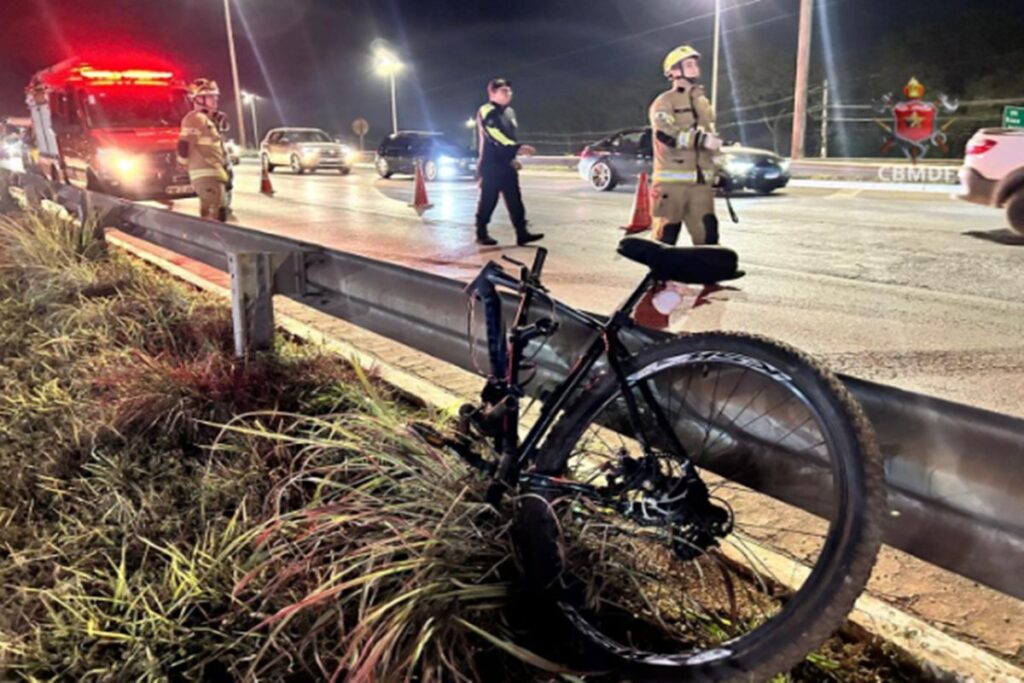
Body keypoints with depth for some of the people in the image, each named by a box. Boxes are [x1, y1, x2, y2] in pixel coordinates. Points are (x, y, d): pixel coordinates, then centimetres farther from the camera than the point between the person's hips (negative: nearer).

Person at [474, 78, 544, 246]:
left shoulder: (509, 112, 17)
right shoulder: (486, 112, -11)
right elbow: (496, 137, -23)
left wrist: (513, 158, 19)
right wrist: (518, 148, -30)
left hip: (506, 164, 8)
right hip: (491, 165, -8)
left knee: (515, 200, 2)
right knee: (488, 200, -2)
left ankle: (522, 234, 1)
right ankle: (481, 234, 9)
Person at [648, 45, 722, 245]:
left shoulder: (703, 102, 20)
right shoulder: (664, 102, -4)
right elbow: (666, 134, -21)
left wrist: (714, 173, 25)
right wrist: (701, 139, -26)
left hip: (700, 182, 6)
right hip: (671, 181, -6)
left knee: (708, 234, -2)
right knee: (666, 235, 0)